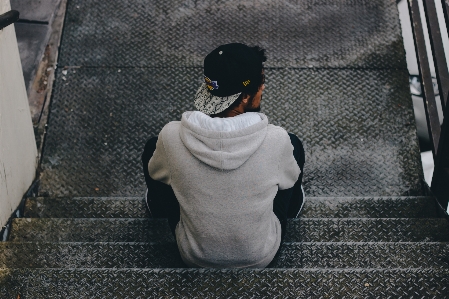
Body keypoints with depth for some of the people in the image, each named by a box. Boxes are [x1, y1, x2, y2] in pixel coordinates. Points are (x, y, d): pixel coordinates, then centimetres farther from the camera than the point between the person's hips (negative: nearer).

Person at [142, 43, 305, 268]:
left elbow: (155, 174, -2)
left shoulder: (172, 137, -26)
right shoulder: (276, 140, -28)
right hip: (261, 256, 0)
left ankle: (159, 207, 50)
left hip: (194, 256, 1)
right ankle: (292, 207, 48)